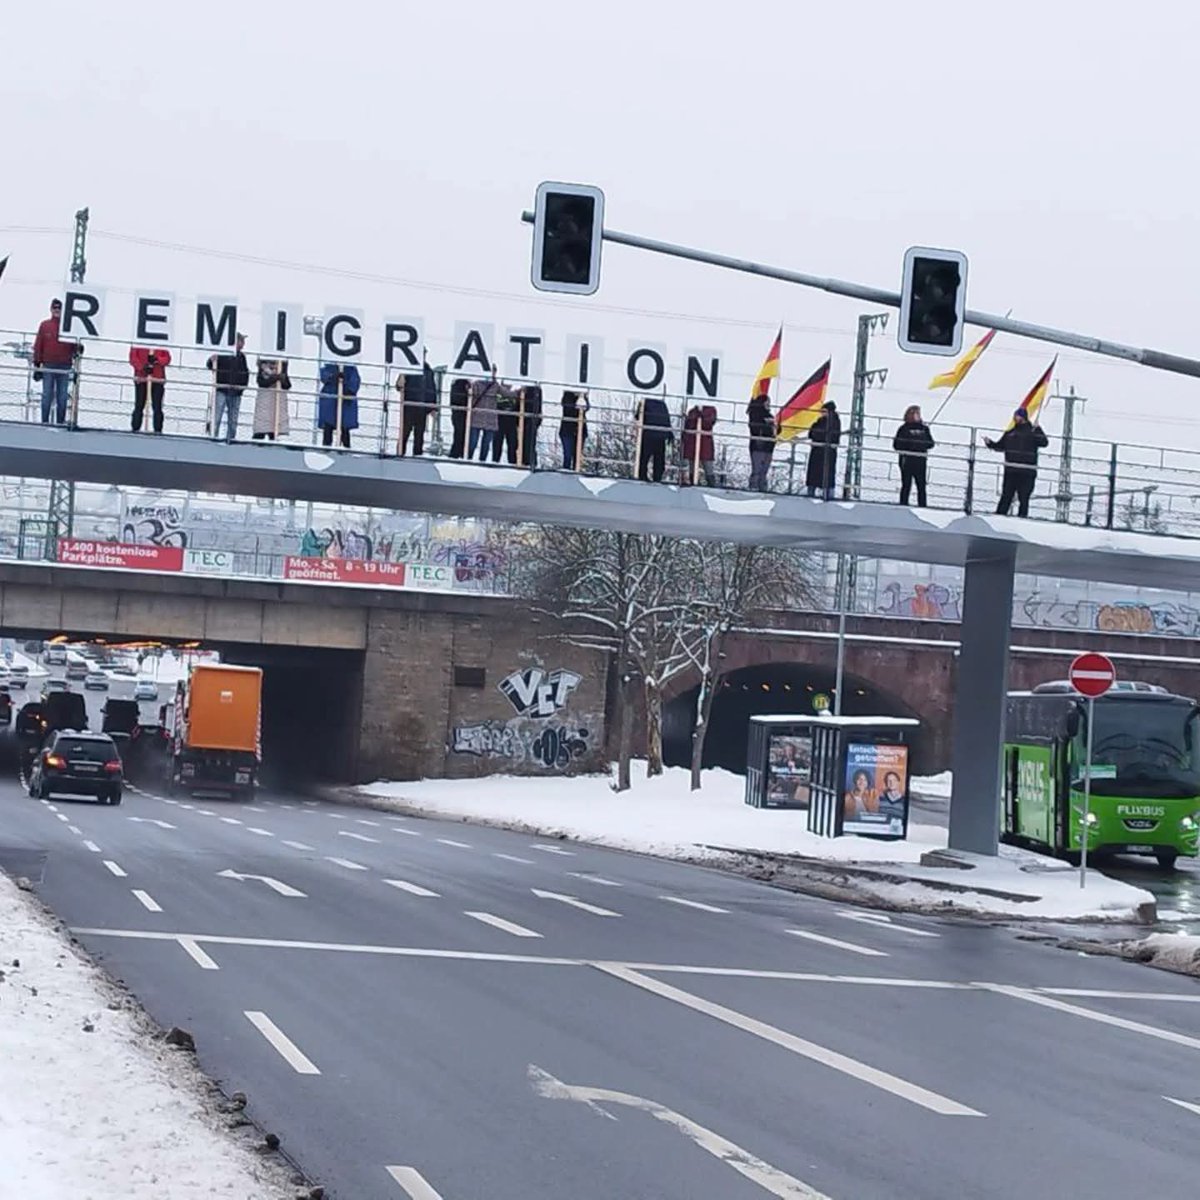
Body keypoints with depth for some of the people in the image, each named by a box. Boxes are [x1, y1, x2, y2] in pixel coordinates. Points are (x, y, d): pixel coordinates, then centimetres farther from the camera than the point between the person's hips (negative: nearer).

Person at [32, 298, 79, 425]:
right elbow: (38, 345, 5)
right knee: (47, 394, -1)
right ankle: (45, 421, 2)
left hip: (65, 366, 0)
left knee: (62, 396, 2)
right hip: (48, 366, 0)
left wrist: (77, 350, -16)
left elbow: (75, 345, 8)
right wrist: (37, 364, 1)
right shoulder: (45, 325, 6)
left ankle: (61, 421, 6)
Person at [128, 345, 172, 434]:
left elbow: (167, 359, 2)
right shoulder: (137, 345, 4)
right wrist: (143, 367, -19)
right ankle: (136, 428, 6)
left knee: (157, 406, -2)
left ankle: (158, 429, 1)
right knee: (139, 404, 1)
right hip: (141, 378, 0)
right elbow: (133, 358, -3)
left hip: (158, 379, 0)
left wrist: (156, 360, -18)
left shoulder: (163, 347, 6)